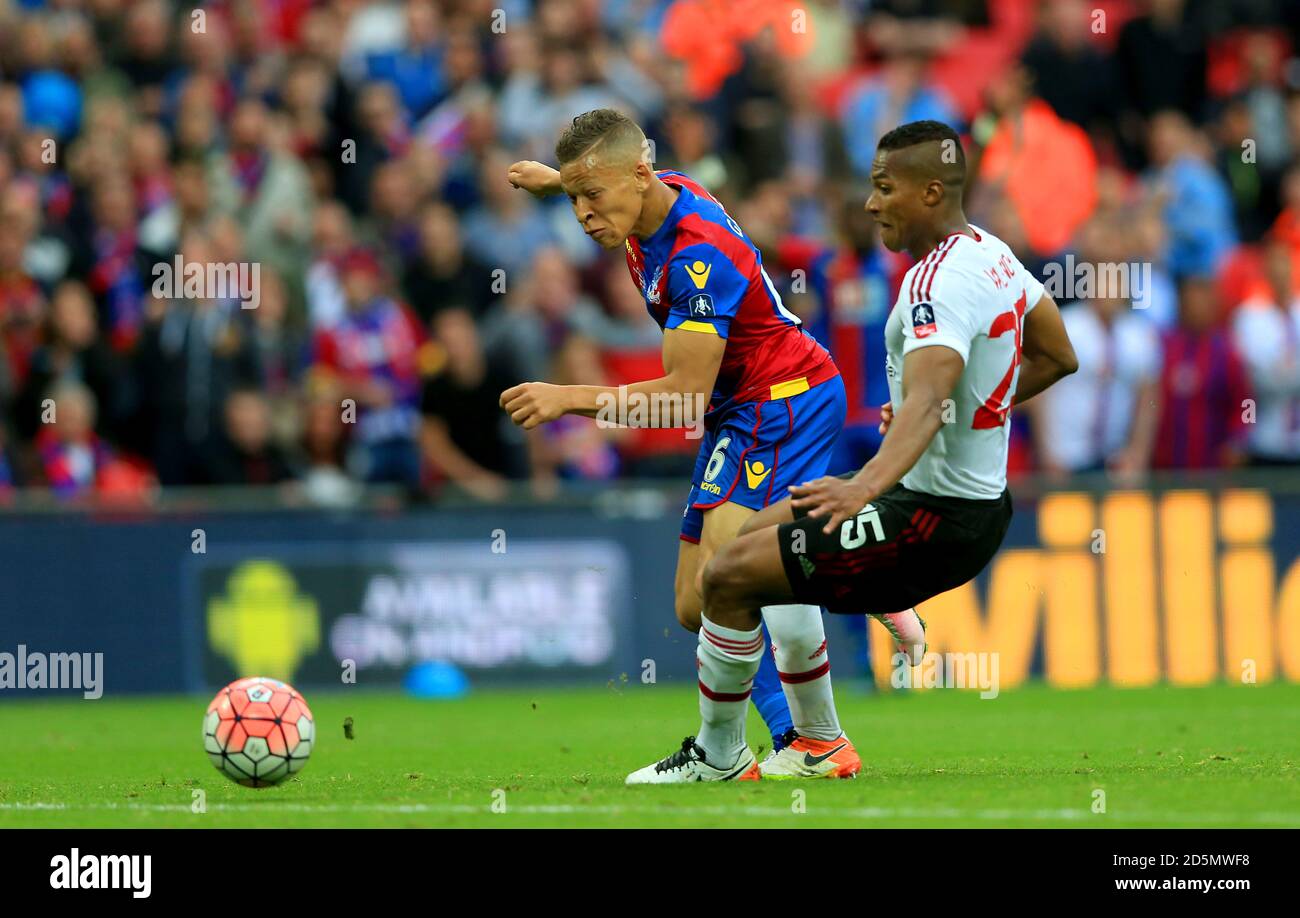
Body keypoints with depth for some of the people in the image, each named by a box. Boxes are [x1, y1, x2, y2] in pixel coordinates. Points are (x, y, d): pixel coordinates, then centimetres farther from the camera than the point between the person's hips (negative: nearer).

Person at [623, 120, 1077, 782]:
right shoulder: (991, 253, 7)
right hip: (981, 497, 11)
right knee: (760, 535, 24)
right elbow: (1057, 357, 20)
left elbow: (925, 400, -40)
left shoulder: (941, 284, -24)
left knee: (729, 577, -10)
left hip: (937, 521, -11)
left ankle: (718, 753, 9)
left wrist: (864, 486, -55)